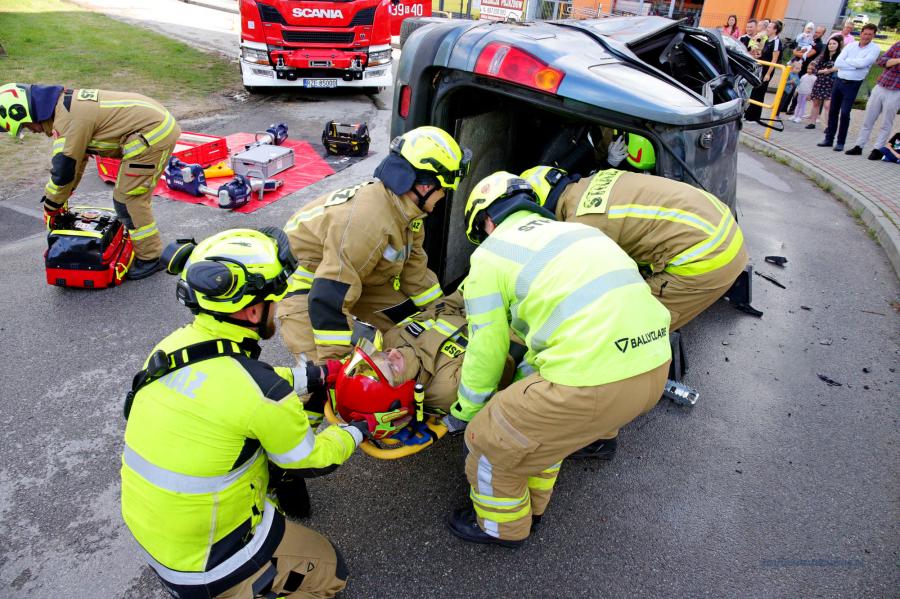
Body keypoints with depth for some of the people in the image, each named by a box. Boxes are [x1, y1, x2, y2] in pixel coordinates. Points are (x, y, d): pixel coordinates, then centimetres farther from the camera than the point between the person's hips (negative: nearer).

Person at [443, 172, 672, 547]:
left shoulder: (489, 255, 4)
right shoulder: (570, 231, 25)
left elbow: (487, 351, 6)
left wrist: (463, 412, 24)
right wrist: (528, 380, 43)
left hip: (594, 381, -8)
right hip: (655, 365, 9)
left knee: (491, 437, 15)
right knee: (542, 419, 32)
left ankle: (501, 525, 39)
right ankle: (531, 505, 50)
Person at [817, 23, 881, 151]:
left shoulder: (874, 48, -3)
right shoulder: (851, 45, 7)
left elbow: (862, 63, -18)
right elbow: (837, 63, -5)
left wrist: (847, 60, -5)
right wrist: (855, 65, -12)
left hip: (852, 84, -4)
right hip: (839, 80, 4)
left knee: (844, 113, -9)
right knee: (833, 111, 8)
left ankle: (840, 142, -1)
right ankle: (829, 139, 17)